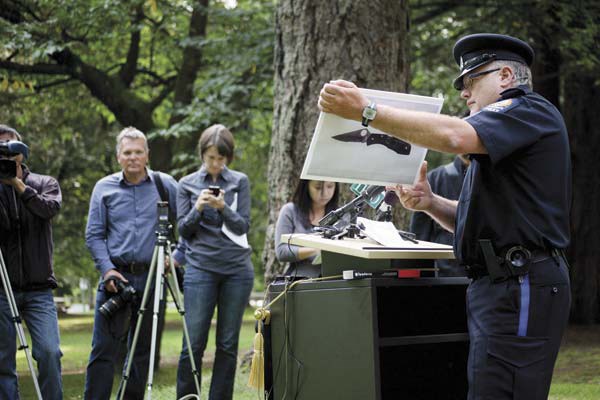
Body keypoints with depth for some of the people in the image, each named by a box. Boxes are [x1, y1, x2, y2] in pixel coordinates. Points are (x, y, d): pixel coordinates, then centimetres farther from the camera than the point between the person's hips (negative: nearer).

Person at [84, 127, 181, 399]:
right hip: (116, 276, 0)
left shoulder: (165, 185, 5)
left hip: (151, 277, 1)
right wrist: (107, 269, -6)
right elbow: (94, 234, 5)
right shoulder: (104, 188, 6)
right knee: (104, 349, -5)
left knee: (142, 351, 7)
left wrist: (177, 257, -1)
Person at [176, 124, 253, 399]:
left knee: (228, 344, 3)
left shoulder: (240, 182, 8)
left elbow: (243, 226, 2)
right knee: (194, 343, -6)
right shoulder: (187, 184, 8)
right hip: (200, 268, -1)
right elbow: (183, 230, 5)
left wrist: (223, 207, -15)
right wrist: (198, 208, -13)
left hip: (237, 269, 1)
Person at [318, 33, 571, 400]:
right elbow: (478, 221, 25)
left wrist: (367, 111, -23)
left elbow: (455, 136, -24)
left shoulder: (529, 110, -5)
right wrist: (431, 204, 5)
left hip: (521, 286, -10)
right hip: (500, 285, 10)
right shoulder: (505, 128, 27)